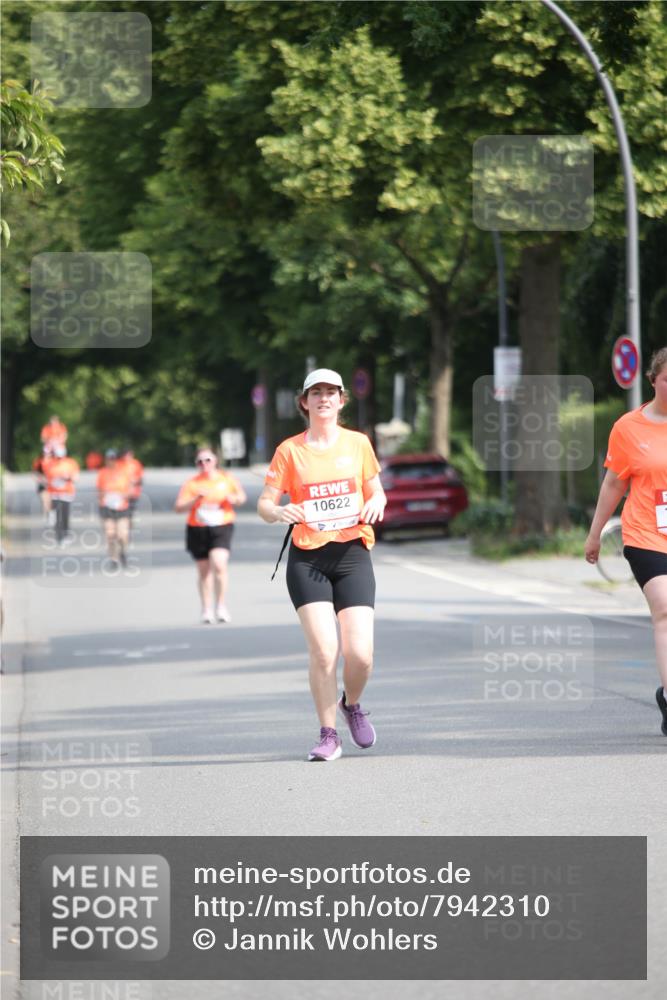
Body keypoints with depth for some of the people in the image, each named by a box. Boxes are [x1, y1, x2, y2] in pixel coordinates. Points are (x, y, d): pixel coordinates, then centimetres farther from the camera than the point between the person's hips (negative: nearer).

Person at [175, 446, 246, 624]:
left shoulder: (227, 478, 6)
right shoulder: (191, 484, 0)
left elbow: (242, 496, 19)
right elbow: (179, 508, -6)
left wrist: (234, 499, -4)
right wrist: (196, 499, -20)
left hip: (221, 527, -1)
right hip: (198, 529, 1)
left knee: (219, 564, -20)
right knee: (204, 570, 8)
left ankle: (221, 606, -9)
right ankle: (206, 610, 22)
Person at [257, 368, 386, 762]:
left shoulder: (358, 443, 8)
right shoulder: (290, 450, 4)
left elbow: (377, 492, 17)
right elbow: (265, 504, 4)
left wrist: (375, 504, -7)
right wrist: (279, 512, -19)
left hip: (352, 553, 1)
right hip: (307, 557, -1)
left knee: (360, 653, -9)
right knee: (323, 649, -14)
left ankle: (352, 704, 24)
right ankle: (328, 736, 1)